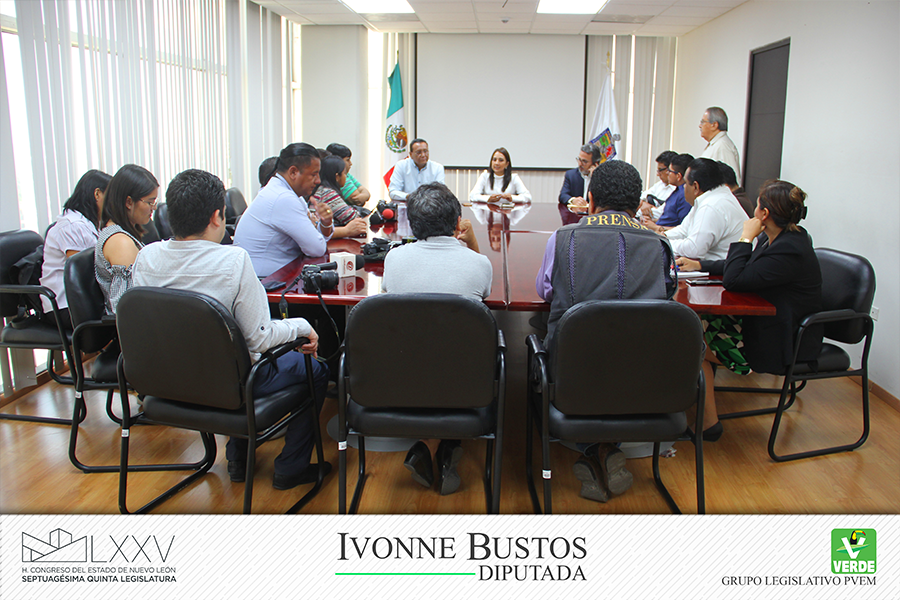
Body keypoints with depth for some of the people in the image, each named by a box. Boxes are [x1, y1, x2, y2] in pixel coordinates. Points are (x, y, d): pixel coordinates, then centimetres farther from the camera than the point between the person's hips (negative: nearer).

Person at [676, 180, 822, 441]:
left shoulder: (789, 251, -26)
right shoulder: (773, 238, 4)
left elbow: (734, 280, -25)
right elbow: (741, 268, 21)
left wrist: (745, 238, -17)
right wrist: (699, 265, 16)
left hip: (780, 342, -10)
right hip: (764, 323, 10)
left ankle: (708, 423, 0)